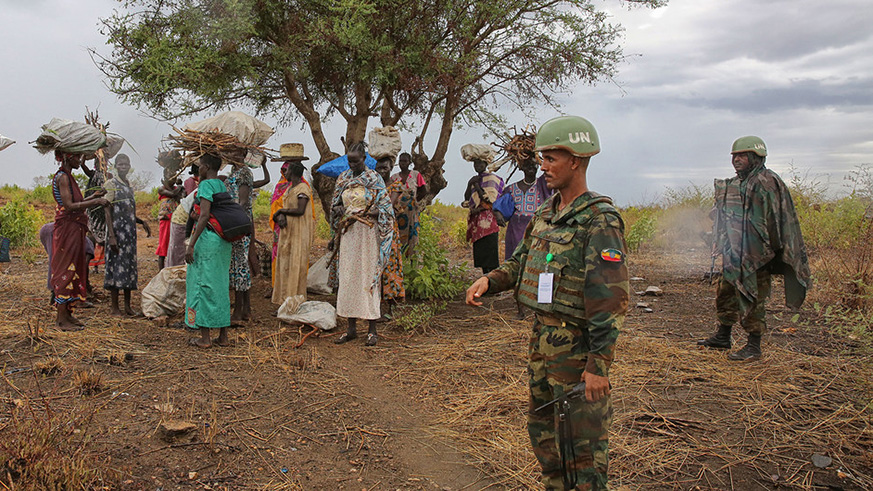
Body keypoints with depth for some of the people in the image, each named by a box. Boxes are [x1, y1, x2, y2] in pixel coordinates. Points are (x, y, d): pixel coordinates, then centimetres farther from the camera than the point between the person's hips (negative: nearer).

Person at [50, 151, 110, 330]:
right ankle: (62, 319, 0)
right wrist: (95, 201, -20)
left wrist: (92, 197, 12)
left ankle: (67, 314, 19)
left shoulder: (68, 176, 17)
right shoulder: (62, 177, -13)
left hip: (74, 229, 10)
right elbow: (69, 206, -21)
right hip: (67, 229, -10)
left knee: (74, 269, 12)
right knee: (66, 270, -6)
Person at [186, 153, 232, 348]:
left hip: (207, 239, -8)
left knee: (203, 285, -1)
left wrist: (191, 244, -20)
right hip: (224, 242, 8)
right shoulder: (222, 186, 14)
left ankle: (205, 338, 3)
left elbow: (204, 216, -20)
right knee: (221, 285, 11)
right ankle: (223, 336, 15)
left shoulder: (206, 185, -11)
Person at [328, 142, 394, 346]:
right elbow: (335, 208, 16)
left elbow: (384, 209, -6)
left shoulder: (374, 180, -3)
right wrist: (334, 237, 4)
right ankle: (351, 328, 14)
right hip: (347, 234, 5)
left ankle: (372, 329, 4)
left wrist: (368, 213, -23)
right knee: (348, 278, 5)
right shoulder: (343, 179, 11)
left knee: (367, 278, -4)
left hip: (367, 234, -5)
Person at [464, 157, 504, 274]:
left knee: (489, 250, -12)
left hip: (488, 221, -7)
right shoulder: (474, 179, 18)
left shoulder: (491, 178, -2)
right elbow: (467, 200, 12)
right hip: (476, 220, 7)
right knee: (480, 251, 7)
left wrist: (476, 186, -11)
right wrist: (470, 184, -2)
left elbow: (490, 199, -12)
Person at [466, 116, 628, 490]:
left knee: (581, 444, 2)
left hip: (578, 344, -9)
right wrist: (489, 280, 0)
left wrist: (599, 364, -22)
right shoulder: (546, 214, 9)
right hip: (542, 337, 9)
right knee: (543, 431, 21)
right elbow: (521, 262, 20)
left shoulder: (599, 222, -17)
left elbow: (611, 301, -21)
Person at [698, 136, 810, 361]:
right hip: (733, 255, 9)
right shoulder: (732, 184, 15)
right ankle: (723, 337, 31)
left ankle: (754, 347, 7)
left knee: (752, 300, -3)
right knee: (725, 294, 17)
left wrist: (772, 248, -20)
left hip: (755, 256, -9)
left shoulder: (766, 182, -12)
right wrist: (720, 246, 21)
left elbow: (776, 219, -16)